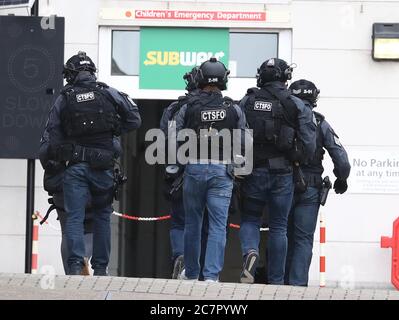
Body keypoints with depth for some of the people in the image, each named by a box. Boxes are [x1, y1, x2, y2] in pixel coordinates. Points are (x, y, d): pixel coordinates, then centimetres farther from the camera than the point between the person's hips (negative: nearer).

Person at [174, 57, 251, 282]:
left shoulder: (188, 109, -3)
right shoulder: (234, 110, -2)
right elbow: (244, 143, 0)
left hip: (195, 169, 1)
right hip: (222, 171, -1)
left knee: (193, 223, 15)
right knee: (218, 225, -1)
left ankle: (191, 273, 26)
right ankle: (212, 275, -11)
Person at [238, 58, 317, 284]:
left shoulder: (247, 102, 0)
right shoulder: (298, 106, -2)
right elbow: (309, 146, -7)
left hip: (254, 171, 0)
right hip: (283, 172, 0)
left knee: (250, 218, 15)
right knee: (279, 227, 10)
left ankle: (250, 252, -16)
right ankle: (276, 281, 12)